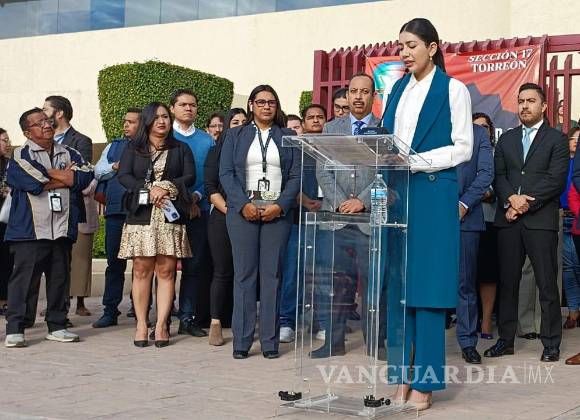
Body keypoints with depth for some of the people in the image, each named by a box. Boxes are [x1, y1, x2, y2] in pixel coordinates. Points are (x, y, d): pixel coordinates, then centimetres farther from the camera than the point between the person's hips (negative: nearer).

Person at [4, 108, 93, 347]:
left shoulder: (69, 154, 15)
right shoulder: (21, 155, 1)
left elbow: (86, 175, -2)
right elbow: (34, 183, -15)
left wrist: (50, 173, -6)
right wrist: (66, 177, -3)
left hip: (62, 228, 5)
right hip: (30, 229, -5)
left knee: (60, 278, 8)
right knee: (24, 277, -5)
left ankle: (57, 326, 17)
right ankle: (14, 329, -1)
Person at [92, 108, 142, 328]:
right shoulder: (114, 146, 19)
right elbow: (97, 171, 15)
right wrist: (115, 167, 0)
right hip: (115, 211, 4)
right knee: (115, 262, 6)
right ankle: (110, 311, 10)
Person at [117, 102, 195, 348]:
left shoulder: (181, 149, 15)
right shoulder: (133, 149, 13)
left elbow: (190, 177, 3)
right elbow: (123, 176, 0)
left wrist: (167, 188, -13)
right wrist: (149, 190, -14)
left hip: (170, 216, 0)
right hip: (141, 216, 0)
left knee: (166, 271, -3)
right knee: (142, 270, -2)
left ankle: (161, 325, -1)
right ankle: (141, 325, 2)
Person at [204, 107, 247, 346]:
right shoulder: (216, 152, 9)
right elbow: (210, 188, 1)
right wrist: (228, 209, -11)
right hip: (222, 218, -2)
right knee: (222, 271, -4)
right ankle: (216, 324, 0)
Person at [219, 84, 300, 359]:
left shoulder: (288, 137, 14)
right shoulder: (236, 136, 12)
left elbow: (296, 176, 6)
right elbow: (226, 173, 3)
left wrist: (280, 206, -8)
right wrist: (244, 204, -10)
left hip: (277, 212, 1)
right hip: (243, 212, 0)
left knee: (272, 275, -2)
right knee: (244, 274, -2)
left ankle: (270, 342, 2)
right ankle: (241, 341, 0)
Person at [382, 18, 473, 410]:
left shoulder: (453, 89, 0)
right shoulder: (398, 89, 16)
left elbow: (463, 147, -5)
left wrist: (416, 162, -15)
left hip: (433, 196, -5)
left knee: (427, 288, -4)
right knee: (398, 286, 4)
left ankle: (425, 381, 2)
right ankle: (403, 376, 11)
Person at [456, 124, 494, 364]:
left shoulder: (478, 134, 11)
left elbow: (486, 173, 2)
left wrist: (464, 204, -9)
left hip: (465, 216, 0)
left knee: (465, 281, 3)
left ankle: (468, 342, 9)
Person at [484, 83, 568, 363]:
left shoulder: (556, 139, 5)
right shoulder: (506, 139, 17)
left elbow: (556, 180, -5)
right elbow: (498, 175, 8)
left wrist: (526, 203, -12)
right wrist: (511, 199, -10)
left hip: (541, 219, -4)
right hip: (508, 220, 4)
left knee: (547, 284, -2)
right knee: (507, 282, 6)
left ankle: (551, 343, 5)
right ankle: (506, 339, 14)